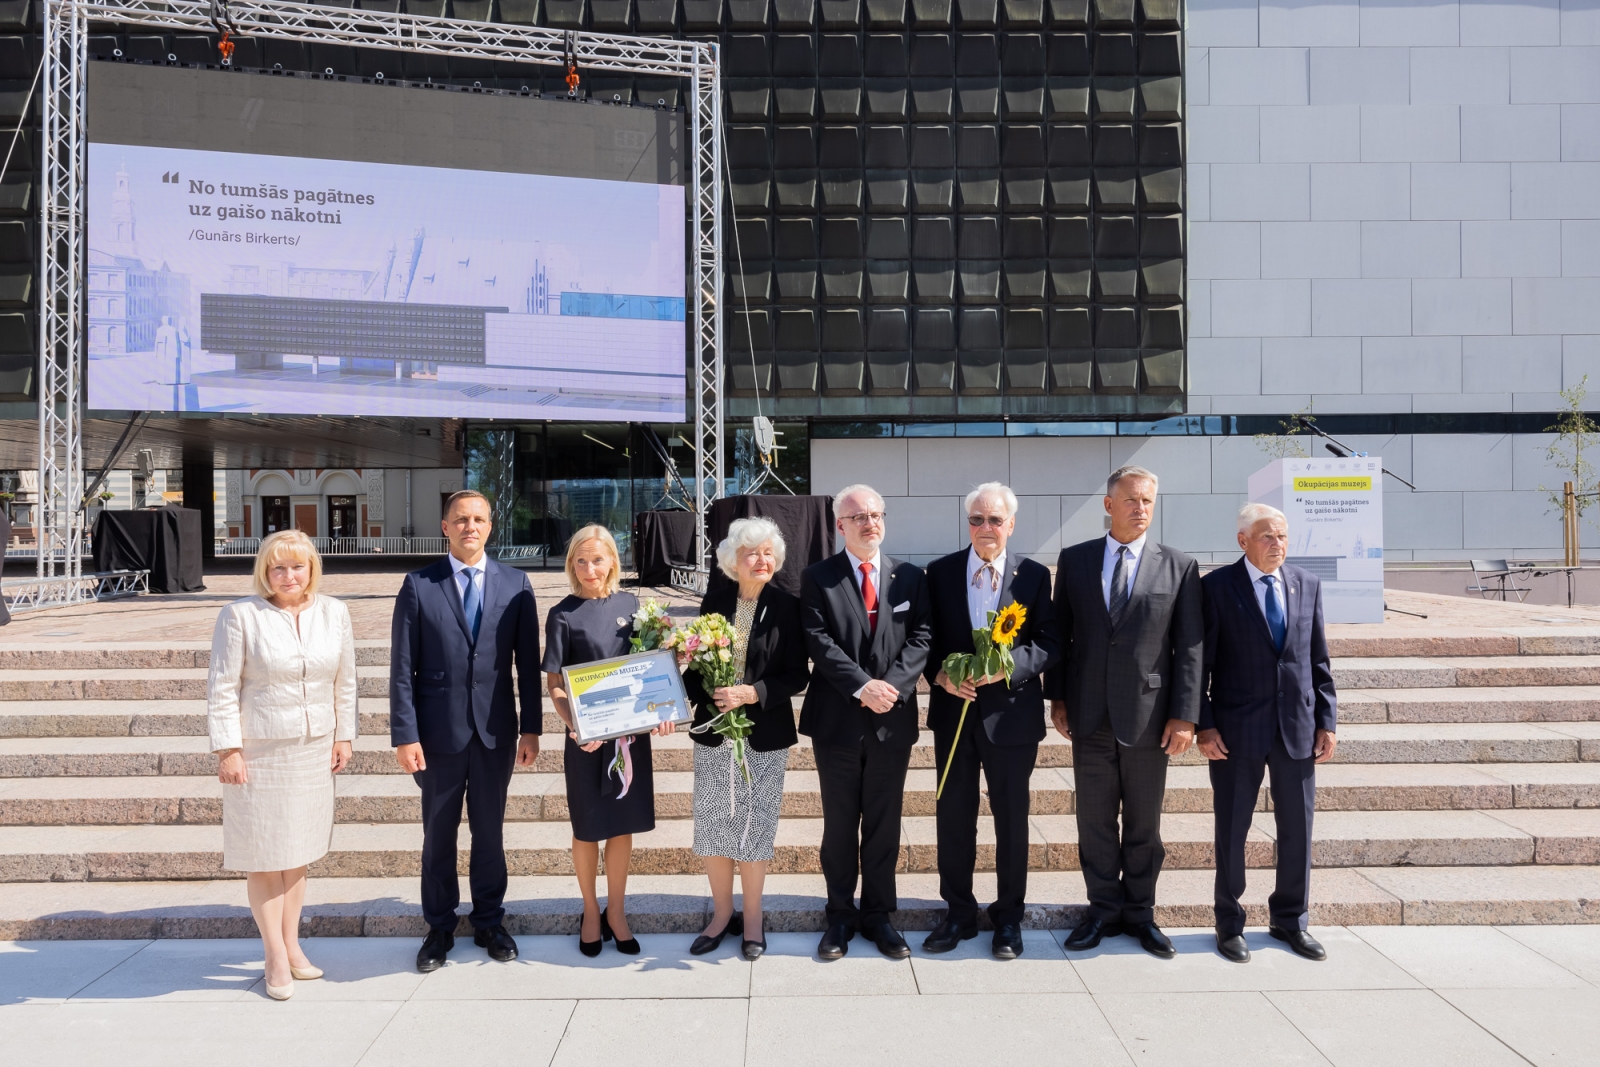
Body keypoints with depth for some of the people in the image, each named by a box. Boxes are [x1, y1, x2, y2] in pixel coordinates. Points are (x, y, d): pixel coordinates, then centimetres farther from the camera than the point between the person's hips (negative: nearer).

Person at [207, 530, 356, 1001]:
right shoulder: (240, 615, -9)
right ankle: (276, 958, 15)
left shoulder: (334, 613, 3)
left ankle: (292, 945, 25)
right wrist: (228, 750, -9)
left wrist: (343, 736, 9)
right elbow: (222, 688, -7)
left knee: (298, 851, 12)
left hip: (313, 750, 4)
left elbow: (345, 682, 9)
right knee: (264, 854, 4)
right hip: (259, 751, -3)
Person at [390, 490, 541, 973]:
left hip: (496, 730, 1)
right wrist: (404, 734, -9)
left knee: (490, 830, 12)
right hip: (439, 729, -1)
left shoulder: (515, 584, 1)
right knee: (438, 833, 11)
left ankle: (489, 921, 29)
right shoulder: (419, 585, -3)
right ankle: (440, 928, 27)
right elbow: (402, 667, -4)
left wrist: (531, 728, 0)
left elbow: (529, 661, 2)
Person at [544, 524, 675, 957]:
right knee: (588, 828, 9)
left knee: (624, 824, 10)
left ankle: (616, 912, 25)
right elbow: (554, 684, -6)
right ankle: (591, 913, 27)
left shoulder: (631, 604, 3)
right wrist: (574, 726, -22)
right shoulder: (563, 615, -6)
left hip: (631, 731, 3)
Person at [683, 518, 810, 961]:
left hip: (765, 736, -3)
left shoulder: (788, 607, -5)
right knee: (713, 825, 7)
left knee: (755, 825, 6)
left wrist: (752, 693, -19)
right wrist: (706, 695, -10)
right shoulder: (715, 602, 4)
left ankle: (752, 919, 22)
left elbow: (797, 676, -7)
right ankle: (722, 914, 25)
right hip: (714, 733, 3)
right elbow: (695, 662, 8)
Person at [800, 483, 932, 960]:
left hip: (893, 719, 2)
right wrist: (862, 686, -20)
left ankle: (878, 914, 23)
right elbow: (819, 642, -10)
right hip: (837, 719, -2)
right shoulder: (818, 578, -1)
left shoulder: (911, 577, 7)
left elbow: (919, 638, -1)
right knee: (840, 823, 9)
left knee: (884, 823, 10)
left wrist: (893, 685, -16)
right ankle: (841, 915, 21)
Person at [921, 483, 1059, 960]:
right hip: (954, 709, 2)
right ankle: (959, 913, 25)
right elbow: (925, 637, 5)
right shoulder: (940, 572, 2)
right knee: (953, 815, 10)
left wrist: (1009, 665, -20)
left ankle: (1009, 917, 24)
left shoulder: (1034, 576, -2)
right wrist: (939, 673, -14)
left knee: (1012, 818, 9)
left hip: (1012, 711, -1)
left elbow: (1050, 641, -4)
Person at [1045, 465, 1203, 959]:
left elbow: (1190, 646, -2)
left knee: (1144, 824, 10)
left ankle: (1140, 912, 25)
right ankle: (1104, 909, 23)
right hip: (1089, 715, 1)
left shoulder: (1179, 567, 1)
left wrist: (1185, 715, -7)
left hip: (1149, 715, -1)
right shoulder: (1074, 560, 5)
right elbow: (1061, 632, 8)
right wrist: (1057, 697, 3)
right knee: (1094, 820, 8)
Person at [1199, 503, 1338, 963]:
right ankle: (1229, 924, 20)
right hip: (1237, 730, -3)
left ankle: (1290, 920, 27)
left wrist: (1327, 720, 4)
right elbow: (1200, 662, -4)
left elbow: (1319, 659, 10)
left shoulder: (1307, 584, 8)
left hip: (1297, 728, 4)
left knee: (1297, 828, 10)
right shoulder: (1216, 586, -4)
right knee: (1232, 830, 6)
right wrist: (1203, 724, -10)